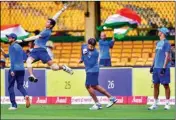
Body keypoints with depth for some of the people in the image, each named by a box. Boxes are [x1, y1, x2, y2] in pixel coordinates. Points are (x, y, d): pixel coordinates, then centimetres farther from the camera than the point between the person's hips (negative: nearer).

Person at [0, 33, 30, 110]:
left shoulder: (12, 47, -6)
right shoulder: (19, 47, 18)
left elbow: (12, 58, -15)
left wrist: (12, 70, -20)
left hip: (14, 69, -7)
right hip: (22, 69, 7)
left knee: (11, 87, 3)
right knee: (20, 86, 10)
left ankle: (14, 105, -1)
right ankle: (26, 96, -23)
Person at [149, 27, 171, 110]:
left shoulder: (166, 43, -8)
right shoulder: (158, 43, 17)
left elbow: (167, 56, -14)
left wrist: (164, 68, -20)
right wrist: (153, 65, 18)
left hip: (163, 67, -8)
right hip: (156, 67, 8)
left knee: (166, 85, -3)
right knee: (156, 85, 7)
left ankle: (167, 104, 2)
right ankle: (155, 104, 12)